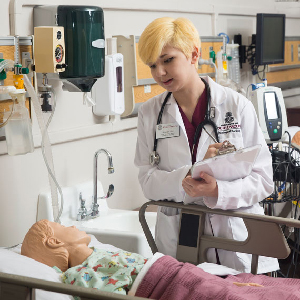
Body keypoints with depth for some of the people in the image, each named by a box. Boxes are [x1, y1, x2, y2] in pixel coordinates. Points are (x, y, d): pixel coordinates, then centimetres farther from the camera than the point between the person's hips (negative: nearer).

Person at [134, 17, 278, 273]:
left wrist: (217, 190, -21)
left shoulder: (237, 106, -2)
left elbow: (263, 179, -4)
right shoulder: (149, 113, 6)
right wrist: (190, 176, -20)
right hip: (178, 241, 1)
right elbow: (147, 180, -2)